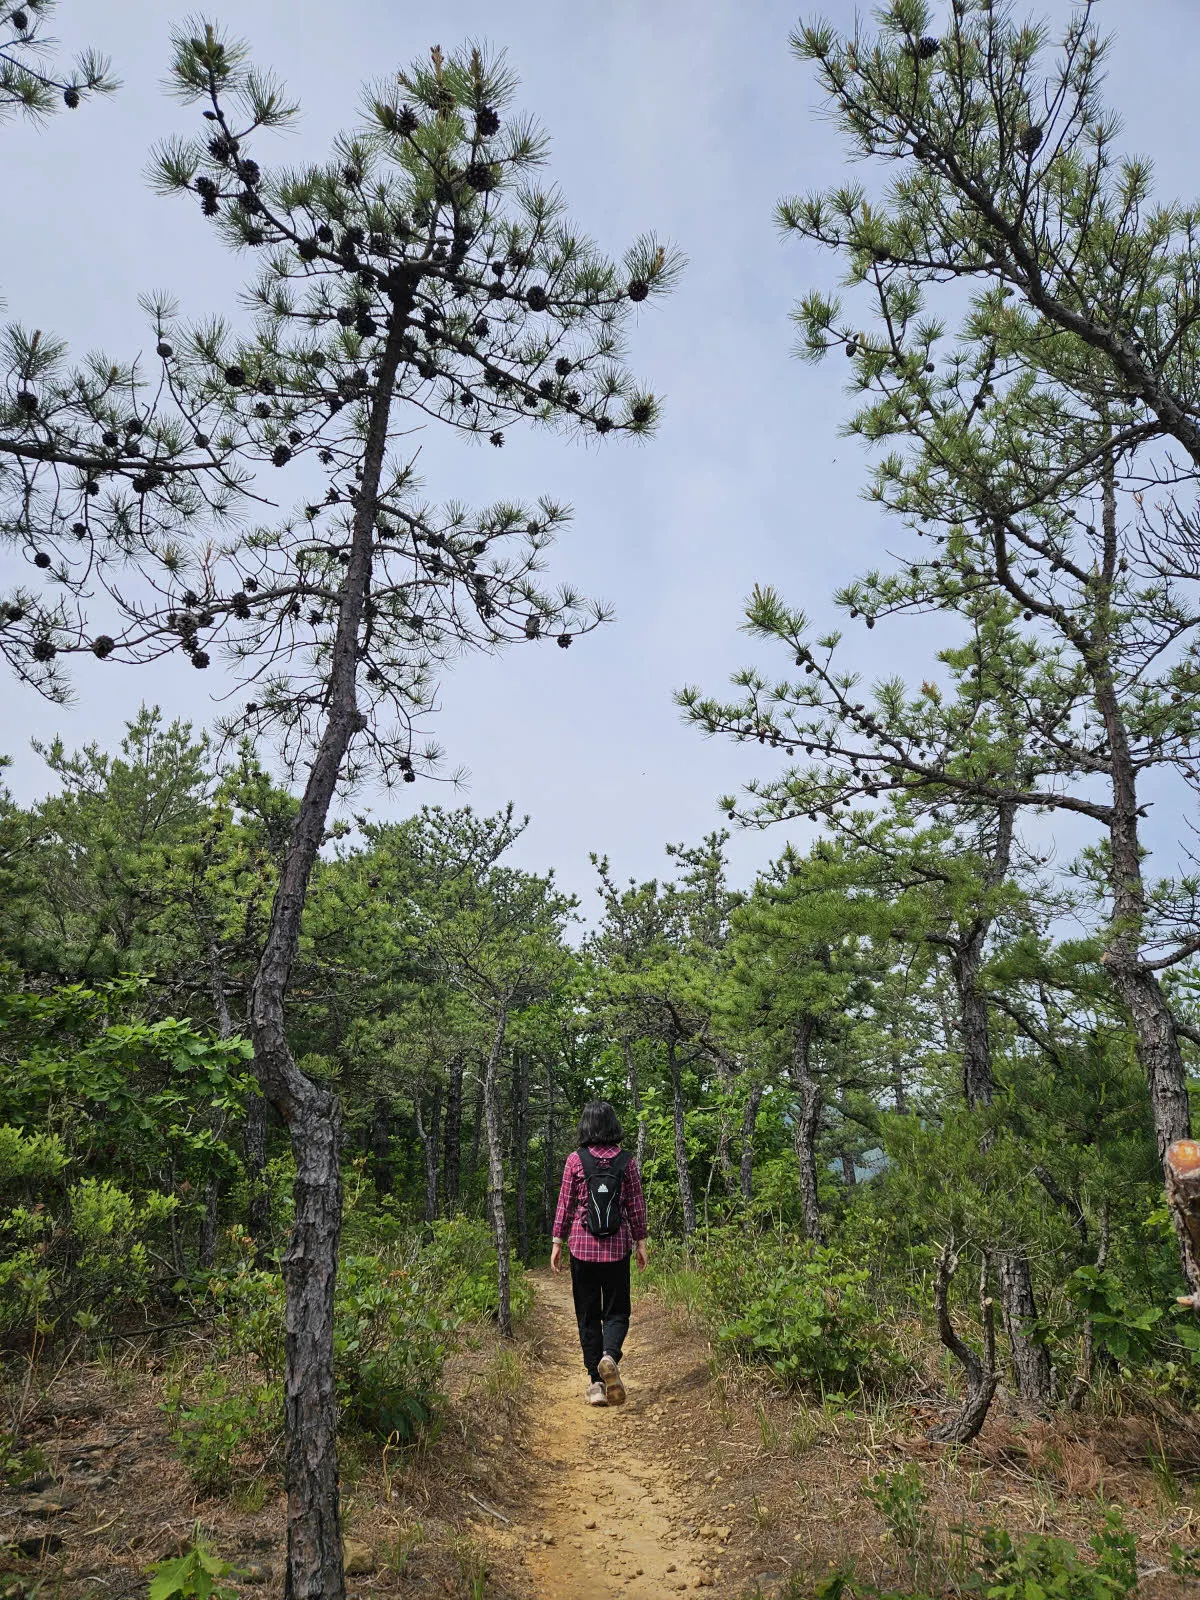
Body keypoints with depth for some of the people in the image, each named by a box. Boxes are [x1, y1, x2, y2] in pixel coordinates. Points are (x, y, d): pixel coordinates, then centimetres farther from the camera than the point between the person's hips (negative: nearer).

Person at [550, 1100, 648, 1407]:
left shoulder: (575, 1160, -5)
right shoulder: (626, 1161, -2)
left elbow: (565, 1204, -3)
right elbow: (636, 1205, 2)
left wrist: (557, 1242, 5)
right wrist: (641, 1242, 11)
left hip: (582, 1245, 0)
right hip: (617, 1247, 0)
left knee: (588, 1314, 11)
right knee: (617, 1310, 11)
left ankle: (596, 1382, 9)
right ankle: (610, 1356, -16)